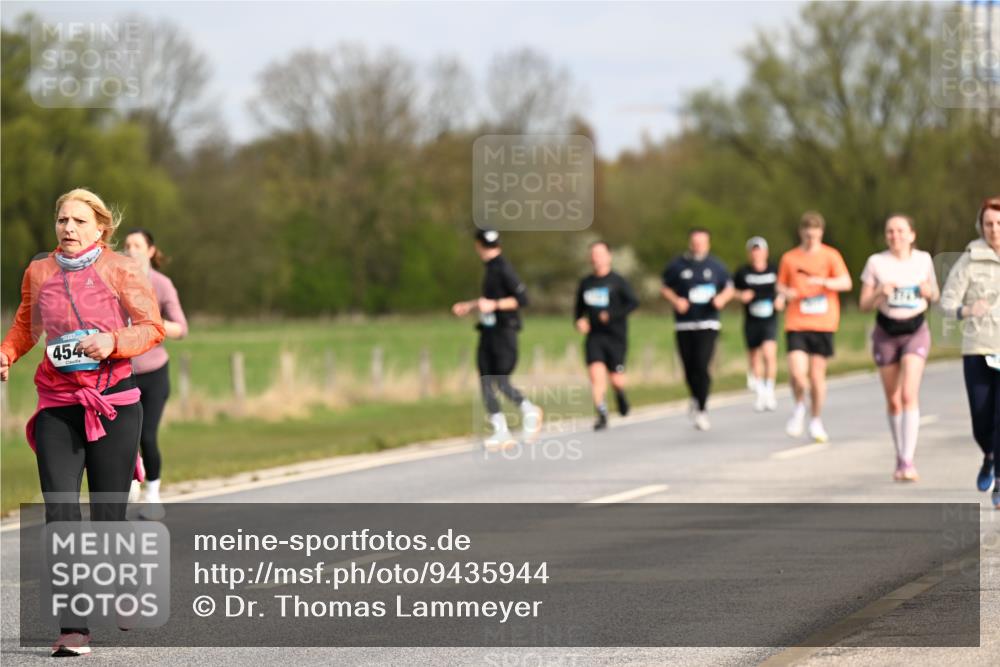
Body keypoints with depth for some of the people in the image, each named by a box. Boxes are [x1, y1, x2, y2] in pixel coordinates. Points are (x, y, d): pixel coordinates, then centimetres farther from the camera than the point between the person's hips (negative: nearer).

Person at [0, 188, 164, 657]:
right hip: (57, 405, 2)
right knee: (60, 513, -12)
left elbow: (152, 328, -1)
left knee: (108, 517, 1)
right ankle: (74, 629, -13)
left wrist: (113, 342, -19)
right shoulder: (38, 272, 8)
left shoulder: (120, 270, -1)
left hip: (114, 403, -2)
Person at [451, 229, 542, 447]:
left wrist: (494, 305, -22)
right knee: (486, 382, -1)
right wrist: (469, 306, 31)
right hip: (488, 331, 9)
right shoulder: (491, 268, 14)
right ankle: (501, 431, 0)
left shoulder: (504, 269, -14)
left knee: (502, 383, -10)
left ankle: (529, 410, 15)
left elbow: (522, 299, -19)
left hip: (504, 332, -9)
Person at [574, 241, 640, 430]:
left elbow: (633, 302, -11)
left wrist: (612, 315, -20)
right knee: (596, 372, -15)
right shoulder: (586, 283, 11)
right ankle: (602, 415, -10)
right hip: (594, 336, 3)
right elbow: (579, 307, 23)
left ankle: (620, 393, 34)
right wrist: (579, 320, 3)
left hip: (616, 336, -3)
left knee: (616, 379, -2)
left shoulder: (618, 282, -2)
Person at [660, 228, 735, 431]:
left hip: (708, 324, -1)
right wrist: (676, 300, -7)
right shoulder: (677, 266, 5)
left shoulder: (715, 265, 7)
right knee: (690, 368, 3)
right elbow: (665, 288, 12)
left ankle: (701, 409, -7)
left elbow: (729, 288, 17)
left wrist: (722, 298, -5)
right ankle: (696, 397, 33)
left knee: (702, 365, -15)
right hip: (683, 325, 1)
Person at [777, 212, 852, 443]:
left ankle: (816, 422, 18)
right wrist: (785, 292, -4)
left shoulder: (830, 256, 3)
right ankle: (800, 407, 15)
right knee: (797, 372, -15)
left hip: (822, 323, -1)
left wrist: (823, 282, -24)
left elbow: (846, 283, -7)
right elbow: (780, 285, 20)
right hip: (796, 323, 1)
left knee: (817, 374, 1)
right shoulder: (789, 258, 9)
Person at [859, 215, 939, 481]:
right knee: (893, 400, 7)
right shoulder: (876, 262, -2)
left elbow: (936, 295, 14)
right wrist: (880, 293, -20)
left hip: (916, 331, -1)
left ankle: (908, 462, -21)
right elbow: (864, 305, 1)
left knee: (909, 395, -17)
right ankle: (900, 457, 24)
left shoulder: (923, 259, 1)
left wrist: (929, 292, -10)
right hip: (886, 332, 1)